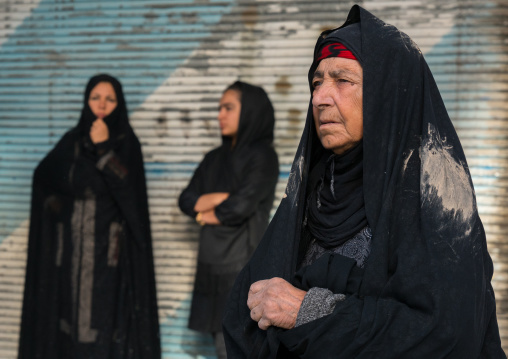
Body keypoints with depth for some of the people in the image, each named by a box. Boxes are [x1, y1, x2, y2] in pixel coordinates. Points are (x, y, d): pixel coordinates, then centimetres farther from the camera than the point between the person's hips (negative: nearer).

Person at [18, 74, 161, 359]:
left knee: (105, 313, -7)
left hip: (108, 248, -3)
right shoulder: (72, 141, 10)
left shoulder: (126, 142, 0)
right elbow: (43, 176, 14)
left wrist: (103, 149, -15)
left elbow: (128, 188, -12)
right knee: (70, 311, 3)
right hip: (71, 247, 3)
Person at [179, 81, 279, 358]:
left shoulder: (262, 156, -6)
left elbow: (241, 206, -16)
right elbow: (186, 201, 8)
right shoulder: (214, 159, 15)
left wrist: (206, 213, 1)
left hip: (243, 265, -7)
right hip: (213, 264, 7)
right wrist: (222, 197, -8)